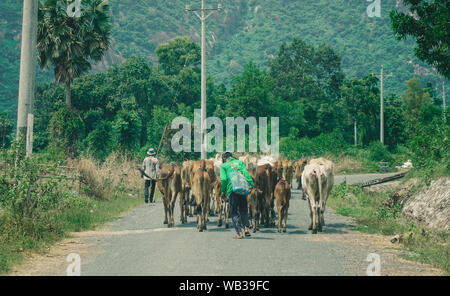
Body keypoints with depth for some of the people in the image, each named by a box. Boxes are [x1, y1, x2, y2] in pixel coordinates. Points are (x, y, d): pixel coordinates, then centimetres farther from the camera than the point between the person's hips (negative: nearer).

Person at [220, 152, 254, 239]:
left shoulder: (224, 166, 9)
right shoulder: (240, 162, 17)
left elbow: (223, 179, -4)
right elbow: (246, 174, 4)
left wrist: (223, 191, 4)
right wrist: (251, 185, 0)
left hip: (232, 189, -3)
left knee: (234, 212, 7)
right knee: (243, 210, 20)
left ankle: (239, 233, -2)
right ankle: (246, 227, 5)